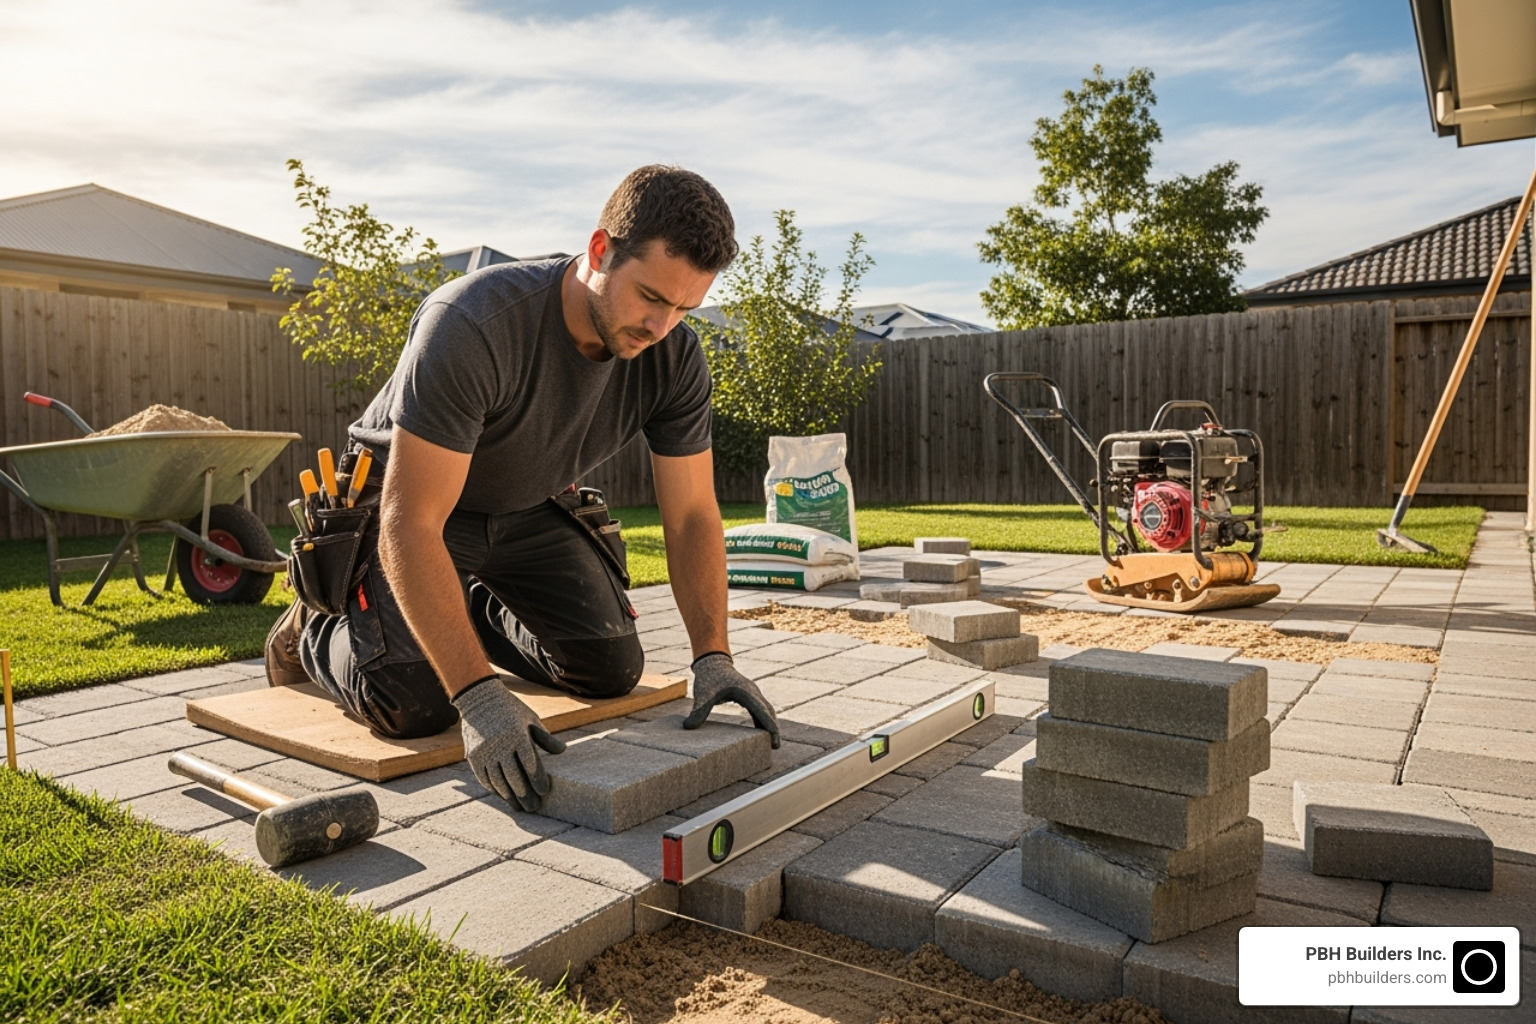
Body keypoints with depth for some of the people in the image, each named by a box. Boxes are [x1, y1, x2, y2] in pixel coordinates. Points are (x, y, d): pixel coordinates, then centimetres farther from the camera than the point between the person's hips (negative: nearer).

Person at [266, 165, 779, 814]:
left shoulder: (675, 358, -19)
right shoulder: (471, 325, -36)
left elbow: (691, 516, -13)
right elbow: (410, 524, -38)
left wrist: (712, 656, -24)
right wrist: (477, 695, -44)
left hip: (528, 509, 5)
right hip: (406, 501, -5)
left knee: (612, 669, -6)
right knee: (412, 702, -21)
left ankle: (480, 614, 23)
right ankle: (315, 632, 15)